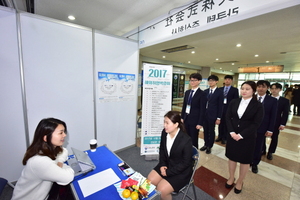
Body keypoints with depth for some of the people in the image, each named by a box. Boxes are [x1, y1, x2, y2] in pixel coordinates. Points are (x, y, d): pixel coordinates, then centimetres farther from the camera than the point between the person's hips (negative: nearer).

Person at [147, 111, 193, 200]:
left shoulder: (186, 140, -29)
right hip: (166, 164, 6)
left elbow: (186, 163, -19)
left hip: (181, 171, -5)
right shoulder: (164, 132, -12)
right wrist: (162, 165, -7)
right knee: (149, 181, -2)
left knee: (161, 190, -14)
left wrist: (168, 172, -16)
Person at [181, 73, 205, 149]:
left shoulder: (201, 93, -9)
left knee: (194, 139, 9)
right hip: (186, 118, 5)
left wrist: (200, 123, -12)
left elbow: (202, 109, -11)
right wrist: (182, 117, 9)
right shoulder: (187, 92, 9)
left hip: (194, 120, -5)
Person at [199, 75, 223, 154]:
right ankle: (206, 144, 31)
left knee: (211, 131, 10)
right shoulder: (205, 91, 8)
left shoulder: (219, 92, -4)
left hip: (212, 115, -4)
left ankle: (209, 146, 27)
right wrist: (201, 114, 4)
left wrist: (218, 118, -9)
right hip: (204, 114, 4)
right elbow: (203, 104, 8)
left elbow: (220, 106, -6)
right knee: (205, 130, 14)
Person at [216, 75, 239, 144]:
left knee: (226, 124, 7)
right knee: (220, 123, 11)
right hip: (220, 108, 3)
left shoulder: (235, 90, 1)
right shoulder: (220, 89, 9)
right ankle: (220, 136, 25)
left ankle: (225, 138, 20)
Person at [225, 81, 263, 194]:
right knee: (231, 157, 15)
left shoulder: (258, 106, -8)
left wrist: (241, 135, -18)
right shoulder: (234, 102, 0)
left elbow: (256, 124, -12)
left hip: (247, 137, -2)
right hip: (232, 135, 2)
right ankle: (231, 178, 37)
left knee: (245, 160, 14)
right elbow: (228, 117, -2)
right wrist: (232, 132, -14)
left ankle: (240, 182, 36)